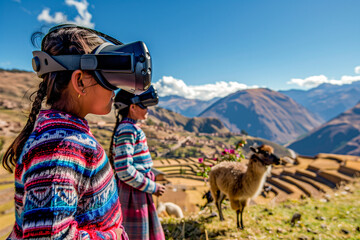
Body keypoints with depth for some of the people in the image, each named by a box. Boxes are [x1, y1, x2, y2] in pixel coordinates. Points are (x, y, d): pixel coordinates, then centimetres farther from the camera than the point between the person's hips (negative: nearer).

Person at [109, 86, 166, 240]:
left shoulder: (131, 129, 11)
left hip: (140, 193, 10)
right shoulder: (127, 130, -19)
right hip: (133, 193, -10)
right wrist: (152, 187, -15)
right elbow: (124, 170, -25)